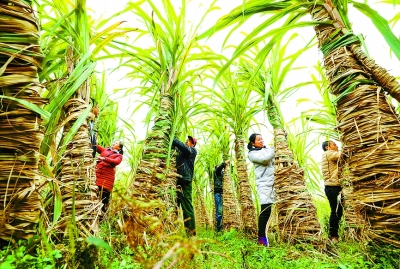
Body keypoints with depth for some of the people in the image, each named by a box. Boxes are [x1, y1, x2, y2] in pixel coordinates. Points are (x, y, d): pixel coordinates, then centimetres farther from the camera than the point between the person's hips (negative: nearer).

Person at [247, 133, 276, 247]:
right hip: (264, 184, -5)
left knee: (267, 210, 6)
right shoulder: (252, 153, 2)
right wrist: (273, 150, 0)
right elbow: (265, 158, -15)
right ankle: (261, 237, 2)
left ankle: (262, 235, 19)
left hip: (272, 183, 6)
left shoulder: (267, 149, 20)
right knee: (265, 210, -10)